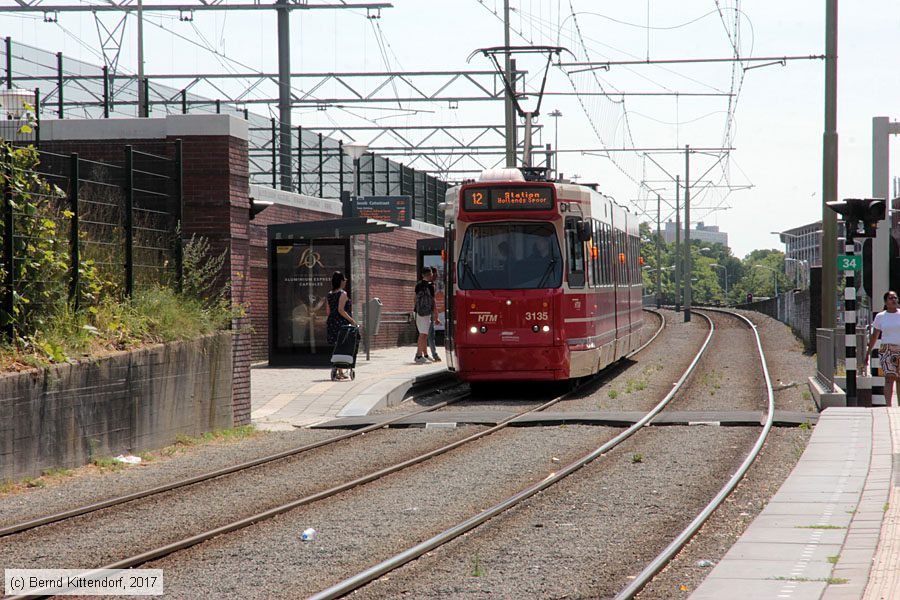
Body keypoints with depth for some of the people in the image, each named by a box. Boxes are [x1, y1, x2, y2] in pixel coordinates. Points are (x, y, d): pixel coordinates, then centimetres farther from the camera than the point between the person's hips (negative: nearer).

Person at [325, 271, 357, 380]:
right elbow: (341, 310, -18)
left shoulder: (329, 295, 13)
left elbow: (327, 311, 13)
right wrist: (351, 320, -12)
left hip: (331, 322, 7)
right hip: (341, 322, -7)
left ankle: (340, 372, 15)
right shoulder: (343, 294, -10)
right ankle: (339, 372, -8)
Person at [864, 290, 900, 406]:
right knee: (889, 377, -15)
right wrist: (867, 354, 14)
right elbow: (874, 337, 14)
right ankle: (888, 406, -21)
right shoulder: (880, 317, 8)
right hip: (886, 350, -1)